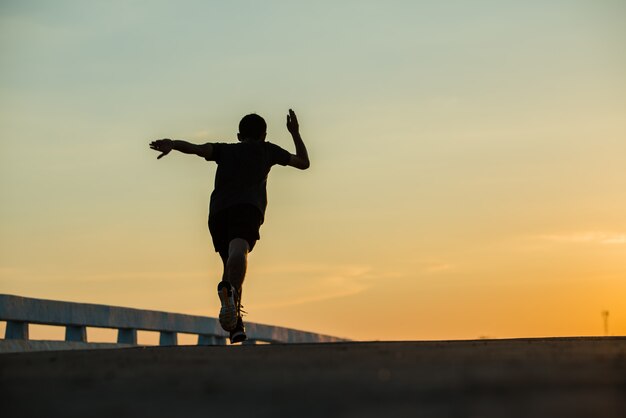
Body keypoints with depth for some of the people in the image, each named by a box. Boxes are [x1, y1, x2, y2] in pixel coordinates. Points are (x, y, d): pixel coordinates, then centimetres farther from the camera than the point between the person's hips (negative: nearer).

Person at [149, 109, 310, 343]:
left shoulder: (225, 150, 31)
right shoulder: (267, 150, 30)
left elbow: (198, 148, 10)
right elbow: (304, 163, 40)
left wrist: (172, 144, -6)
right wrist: (295, 134, 50)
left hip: (218, 211, 3)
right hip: (248, 208, -3)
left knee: (230, 263, 16)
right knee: (238, 252, -28)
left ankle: (236, 326, 4)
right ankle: (230, 290, -60)